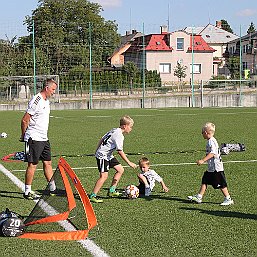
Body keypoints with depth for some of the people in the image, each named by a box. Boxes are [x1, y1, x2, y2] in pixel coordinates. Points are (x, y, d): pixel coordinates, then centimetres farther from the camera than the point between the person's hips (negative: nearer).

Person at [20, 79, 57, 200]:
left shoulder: (46, 101, 14)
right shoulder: (36, 101, -17)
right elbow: (25, 120, -15)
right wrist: (23, 136, -6)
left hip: (44, 138, 9)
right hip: (34, 139, -9)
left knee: (48, 163, 11)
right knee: (32, 164, -4)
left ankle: (53, 188, 17)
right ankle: (27, 192, 3)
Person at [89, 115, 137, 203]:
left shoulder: (114, 131, 9)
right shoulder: (119, 135, -20)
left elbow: (102, 140, 16)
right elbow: (120, 151, -24)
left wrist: (97, 151, 25)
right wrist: (129, 163, -21)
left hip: (108, 155, 10)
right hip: (103, 156, -10)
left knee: (120, 169, 9)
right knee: (104, 176, -17)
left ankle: (111, 191, 13)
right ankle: (93, 196, -12)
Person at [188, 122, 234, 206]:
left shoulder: (211, 141, -19)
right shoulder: (211, 141, 13)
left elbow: (212, 153, -29)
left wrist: (203, 160, -31)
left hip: (216, 168, -11)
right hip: (211, 168, 11)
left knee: (221, 184, -2)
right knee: (205, 181, 11)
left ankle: (228, 199, 7)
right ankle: (199, 197, 15)